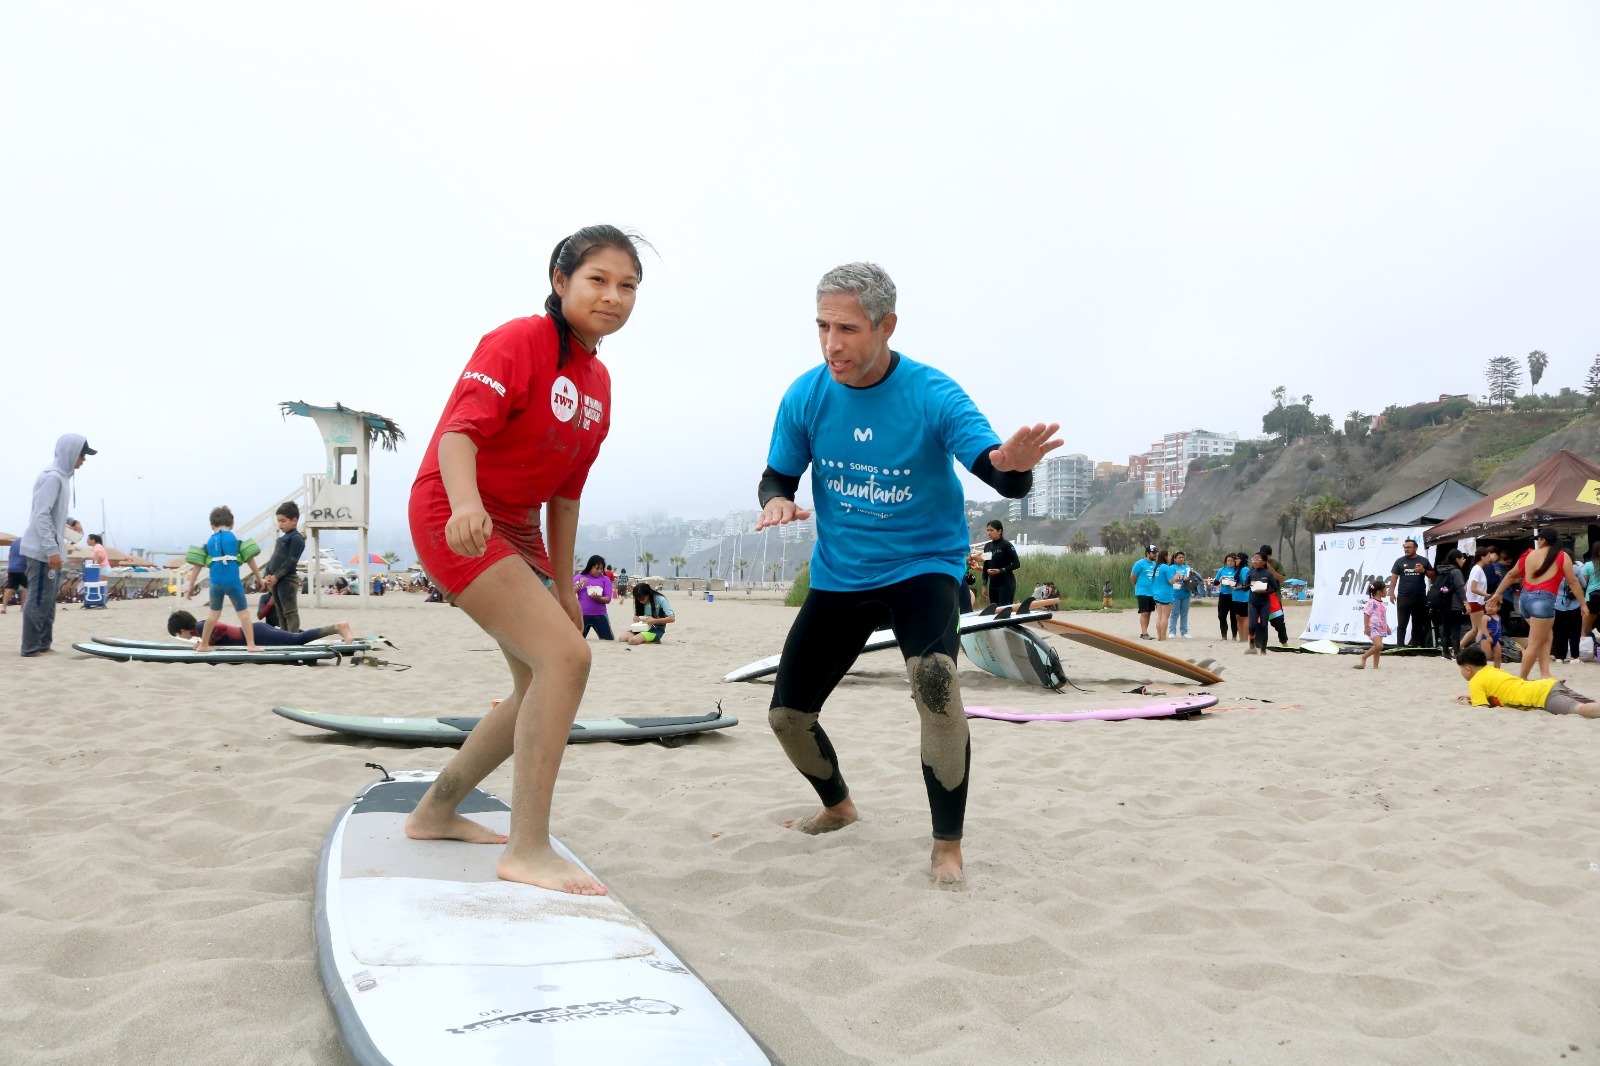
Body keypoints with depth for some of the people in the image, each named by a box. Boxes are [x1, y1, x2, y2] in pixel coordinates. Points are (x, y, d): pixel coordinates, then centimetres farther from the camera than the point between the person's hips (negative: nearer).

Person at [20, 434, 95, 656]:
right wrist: (52, 549, -24)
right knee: (39, 600, -6)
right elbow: (41, 515, -21)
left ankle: (43, 645, 17)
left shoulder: (62, 476, 14)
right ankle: (31, 648, -2)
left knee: (48, 600, 12)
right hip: (42, 551, -10)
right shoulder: (52, 477, -15)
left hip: (51, 550, 10)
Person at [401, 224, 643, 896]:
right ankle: (527, 851, -17)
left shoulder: (598, 382, 11)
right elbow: (459, 430, -27)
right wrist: (466, 505, -46)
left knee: (540, 689, 12)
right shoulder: (520, 342, -14)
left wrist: (562, 582, 13)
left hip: (517, 529, 9)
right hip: (458, 518, -9)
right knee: (566, 658, -22)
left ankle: (436, 812, 28)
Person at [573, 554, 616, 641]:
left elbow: (608, 599, -1)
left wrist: (599, 598, -21)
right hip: (582, 614, 0)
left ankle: (602, 635, 33)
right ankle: (583, 636, 33)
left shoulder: (605, 579, 3)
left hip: (599, 615, 1)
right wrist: (579, 585, -15)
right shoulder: (579, 577, 3)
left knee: (609, 639, 2)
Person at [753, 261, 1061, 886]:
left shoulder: (932, 394, -18)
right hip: (838, 573, 4)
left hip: (923, 562, -4)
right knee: (787, 713, 5)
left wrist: (1012, 463, -49)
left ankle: (948, 846, -16)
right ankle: (838, 806, 38)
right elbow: (777, 477, 4)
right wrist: (776, 502, -21)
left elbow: (1007, 480, -24)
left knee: (933, 675, -33)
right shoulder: (806, 397, -8)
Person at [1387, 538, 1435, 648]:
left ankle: (1415, 643, 18)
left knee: (1418, 623, 9)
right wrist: (1391, 593, -5)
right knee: (1402, 623, -2)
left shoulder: (1423, 561, 7)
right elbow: (1394, 577, 3)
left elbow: (1433, 575, 11)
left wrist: (1424, 571, -10)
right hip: (1403, 597, -2)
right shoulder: (1400, 561, 4)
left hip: (1420, 598, 2)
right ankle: (1400, 645, -1)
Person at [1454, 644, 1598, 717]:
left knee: (1581, 709, -33)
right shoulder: (1493, 670, 28)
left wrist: (1467, 704, 13)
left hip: (1544, 696, -9)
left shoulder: (1476, 682, 3)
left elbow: (1483, 707, -8)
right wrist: (1471, 697, 36)